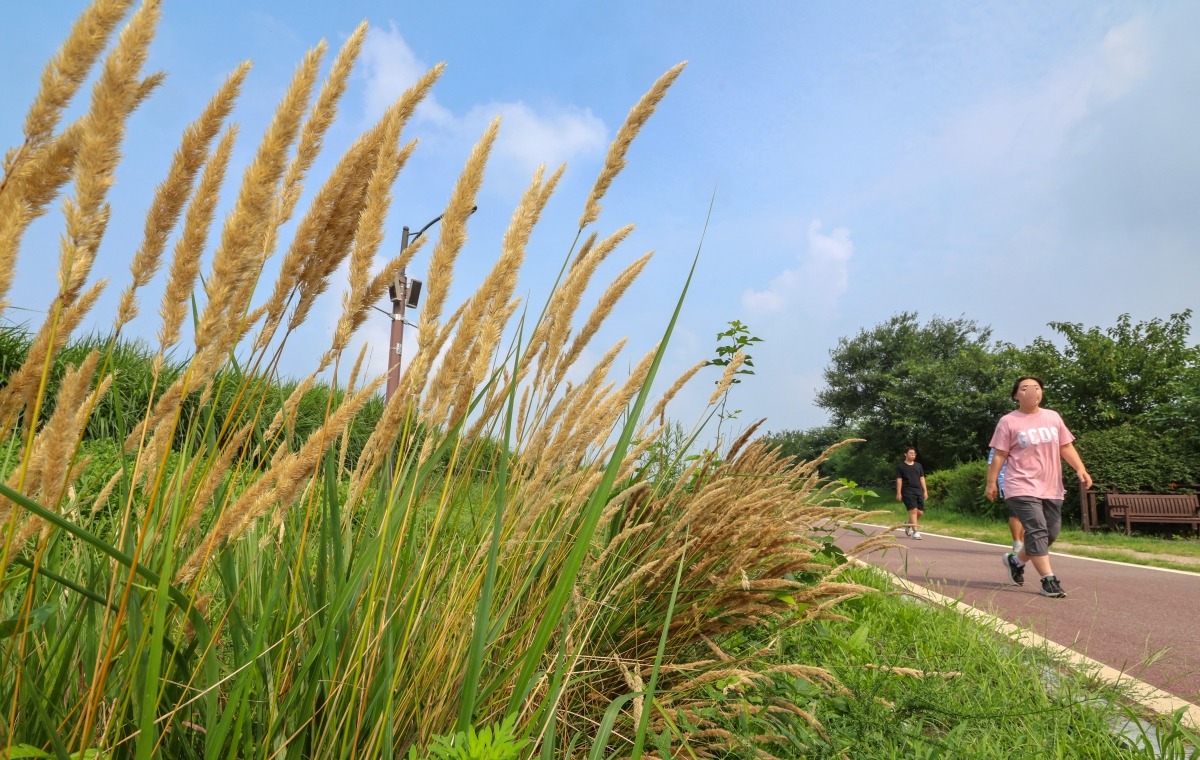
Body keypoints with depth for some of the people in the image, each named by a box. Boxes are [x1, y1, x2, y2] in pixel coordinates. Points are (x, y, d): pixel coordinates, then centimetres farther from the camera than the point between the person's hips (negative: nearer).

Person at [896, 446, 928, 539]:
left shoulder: (918, 465, 16)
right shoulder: (900, 466, 2)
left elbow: (922, 479, 17)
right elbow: (899, 480, -1)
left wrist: (925, 491, 10)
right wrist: (898, 493, -7)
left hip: (918, 491, 5)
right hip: (908, 492, -5)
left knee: (920, 512, 2)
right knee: (913, 510, -14)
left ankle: (908, 526, 27)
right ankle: (915, 532, -13)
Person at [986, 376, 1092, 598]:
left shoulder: (1053, 417, 11)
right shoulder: (1008, 421, -3)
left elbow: (1066, 447, 12)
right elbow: (999, 455, -3)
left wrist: (1080, 469, -3)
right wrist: (992, 483, -5)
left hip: (1051, 488, 6)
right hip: (1022, 488, -6)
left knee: (1050, 533, 8)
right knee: (1037, 531, -15)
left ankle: (1016, 560, 29)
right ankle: (1048, 580, -10)